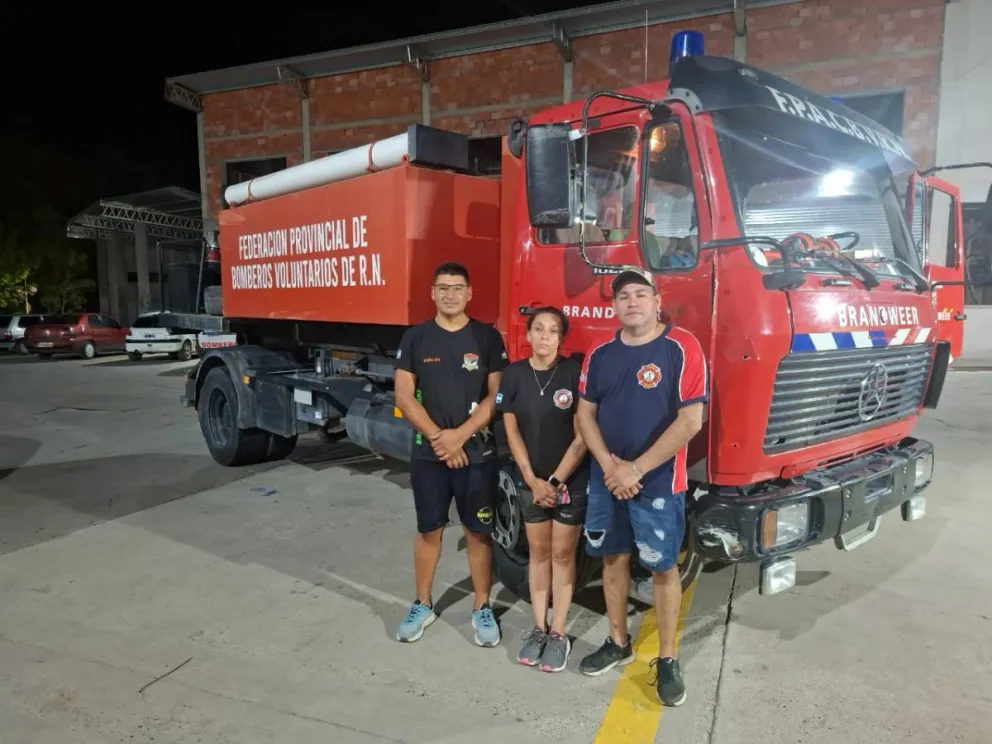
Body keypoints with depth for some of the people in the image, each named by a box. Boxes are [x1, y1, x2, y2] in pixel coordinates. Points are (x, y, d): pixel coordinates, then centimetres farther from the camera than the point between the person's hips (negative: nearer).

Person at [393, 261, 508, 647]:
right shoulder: (415, 338, 1)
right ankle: (423, 604, 30)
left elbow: (497, 395, -5)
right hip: (428, 453, 1)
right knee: (428, 529, 13)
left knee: (478, 531, 8)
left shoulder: (487, 337, -2)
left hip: (477, 453, -1)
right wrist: (437, 437, -12)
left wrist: (459, 434, -13)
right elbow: (403, 396, -3)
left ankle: (482, 608, 23)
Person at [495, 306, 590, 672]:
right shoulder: (513, 375, -5)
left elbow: (581, 437, -12)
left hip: (572, 481, -2)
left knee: (562, 553, 8)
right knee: (538, 551, 13)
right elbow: (512, 431, -2)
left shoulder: (575, 373, -13)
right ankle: (539, 628, 27)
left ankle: (559, 633, 20)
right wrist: (532, 480, -9)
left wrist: (556, 481, -13)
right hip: (532, 481, 3)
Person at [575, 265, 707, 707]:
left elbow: (690, 421, -16)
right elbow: (585, 414, 6)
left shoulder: (681, 348, -11)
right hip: (605, 479, 5)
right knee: (613, 559, 15)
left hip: (658, 481, -4)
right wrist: (609, 465, -10)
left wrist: (637, 469, -15)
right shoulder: (600, 355, 5)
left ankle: (667, 660, 23)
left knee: (663, 567, 6)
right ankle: (618, 643, 33)